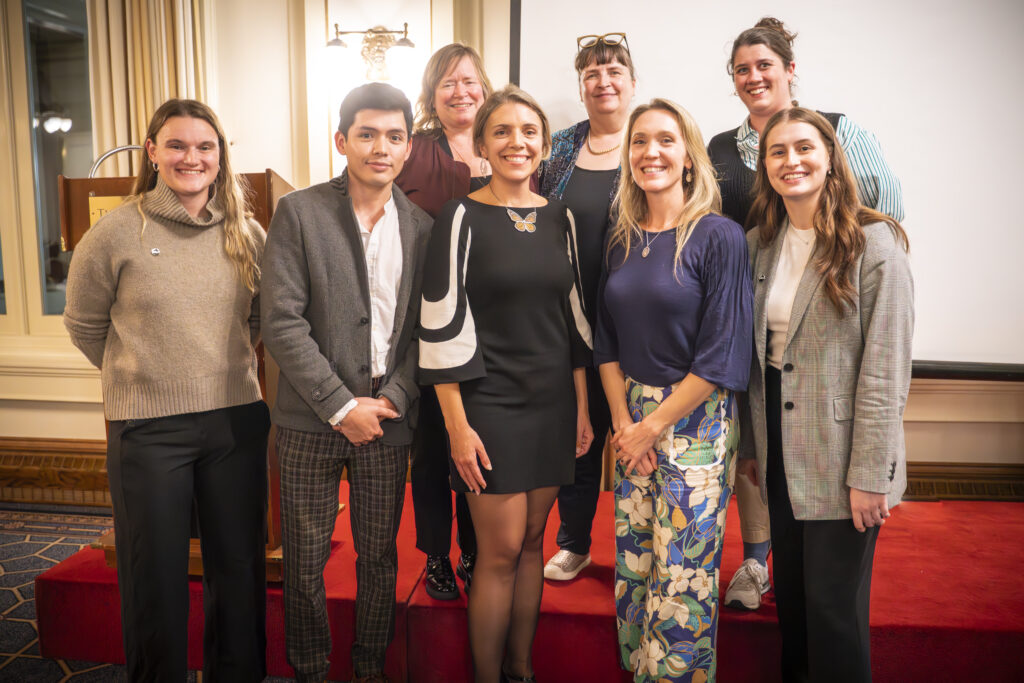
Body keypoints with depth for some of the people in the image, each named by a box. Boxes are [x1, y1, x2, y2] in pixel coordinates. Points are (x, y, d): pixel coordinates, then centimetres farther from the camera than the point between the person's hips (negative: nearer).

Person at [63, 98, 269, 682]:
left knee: (240, 569, 13)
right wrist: (141, 374, 13)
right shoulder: (116, 232, -5)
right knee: (157, 579, 11)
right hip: (147, 427, -2)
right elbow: (84, 324, 7)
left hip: (237, 420, 3)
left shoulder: (247, 234, 3)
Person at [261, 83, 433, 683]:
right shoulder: (299, 213, -4)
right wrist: (341, 405, -13)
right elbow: (282, 323, -9)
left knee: (380, 555, 12)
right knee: (305, 559, 10)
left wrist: (392, 398, -8)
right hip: (311, 419, -2)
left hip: (387, 415, 2)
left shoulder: (422, 227, 5)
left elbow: (425, 329, 6)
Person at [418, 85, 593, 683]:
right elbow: (442, 327, -10)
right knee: (502, 550, 1)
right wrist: (457, 425, -12)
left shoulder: (559, 217, 7)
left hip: (553, 402, 5)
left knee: (532, 541, 14)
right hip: (490, 403, -4)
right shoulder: (463, 219, -7)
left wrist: (583, 406, 8)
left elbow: (574, 314, 11)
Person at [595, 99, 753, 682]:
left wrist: (654, 426, -10)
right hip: (632, 421, 5)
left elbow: (722, 357, -13)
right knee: (631, 568, 14)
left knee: (683, 580, 4)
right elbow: (607, 342, 9)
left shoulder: (719, 237, -10)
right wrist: (623, 422, -2)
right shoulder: (622, 241, 7)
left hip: (695, 422, -5)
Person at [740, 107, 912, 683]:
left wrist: (870, 474, -16)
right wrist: (751, 443, 10)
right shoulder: (760, 244, 7)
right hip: (781, 453, 5)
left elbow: (886, 367, -14)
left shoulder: (874, 241, -10)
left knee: (834, 605, 6)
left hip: (840, 458, -5)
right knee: (790, 592, 18)